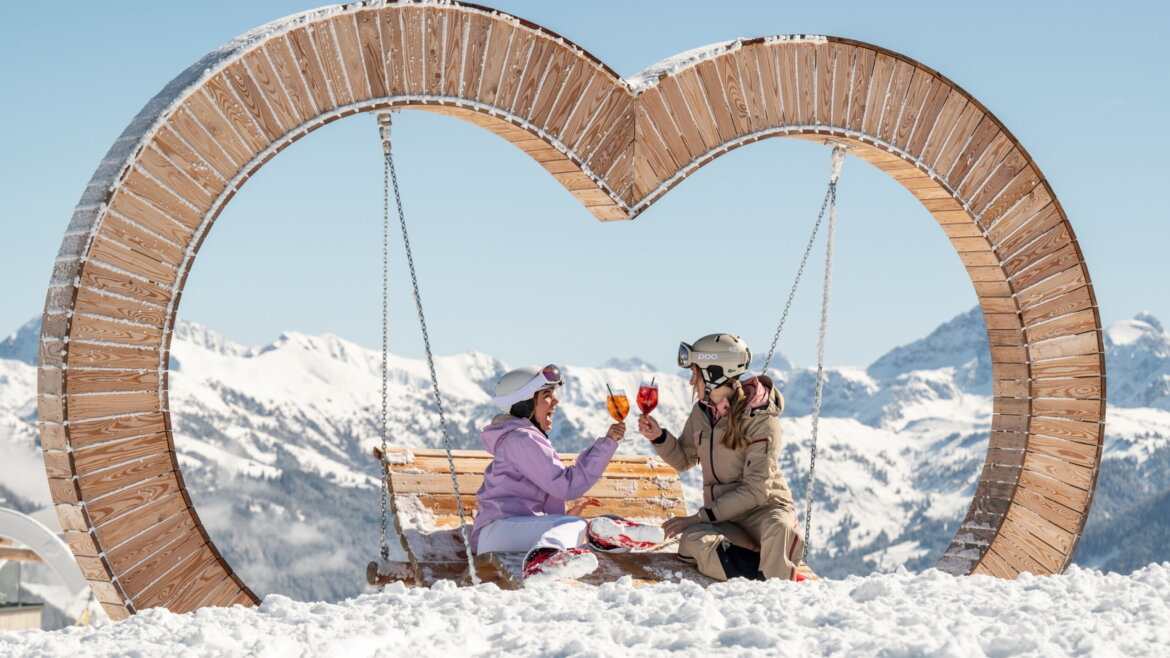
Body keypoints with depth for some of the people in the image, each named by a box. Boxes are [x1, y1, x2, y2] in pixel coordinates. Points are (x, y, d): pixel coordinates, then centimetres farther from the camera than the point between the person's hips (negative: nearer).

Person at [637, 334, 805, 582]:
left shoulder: (762, 421, -14)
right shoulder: (702, 411, 5)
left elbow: (756, 490, -18)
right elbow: (683, 460, 20)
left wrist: (700, 517, -22)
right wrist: (659, 437, 0)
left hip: (764, 508, -4)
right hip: (723, 518, 4)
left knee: (778, 527, -41)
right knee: (692, 541, -32)